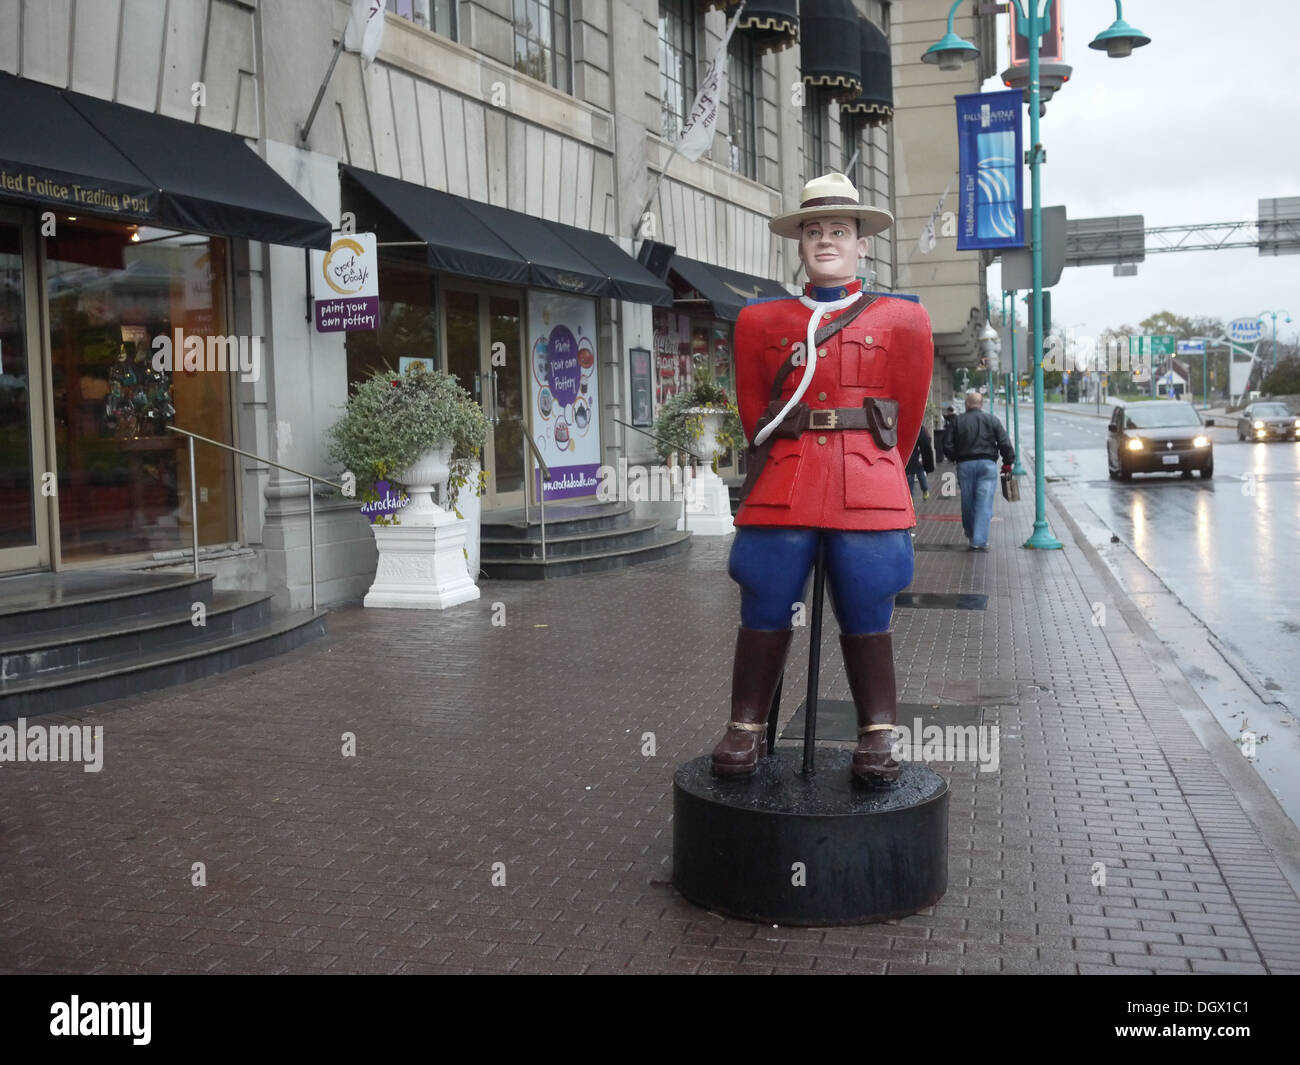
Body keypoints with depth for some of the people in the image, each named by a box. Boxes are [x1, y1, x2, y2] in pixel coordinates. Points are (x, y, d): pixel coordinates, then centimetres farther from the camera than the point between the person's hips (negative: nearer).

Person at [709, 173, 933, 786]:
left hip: (869, 496, -1)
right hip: (781, 490, 1)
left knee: (866, 618, 1)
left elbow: (908, 414, 14)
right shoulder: (760, 322, 13)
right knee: (765, 613, 1)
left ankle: (876, 738, 10)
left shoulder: (902, 320, 10)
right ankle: (747, 729, 12)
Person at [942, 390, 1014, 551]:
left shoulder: (958, 422, 2)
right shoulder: (992, 420, 3)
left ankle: (970, 534, 31)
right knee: (984, 503, -2)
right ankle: (979, 541, -9)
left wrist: (955, 459, 18)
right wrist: (1007, 463, 11)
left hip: (965, 464, 1)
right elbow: (1005, 444, 0)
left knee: (967, 501, 14)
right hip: (987, 464, -1)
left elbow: (949, 446, 1)